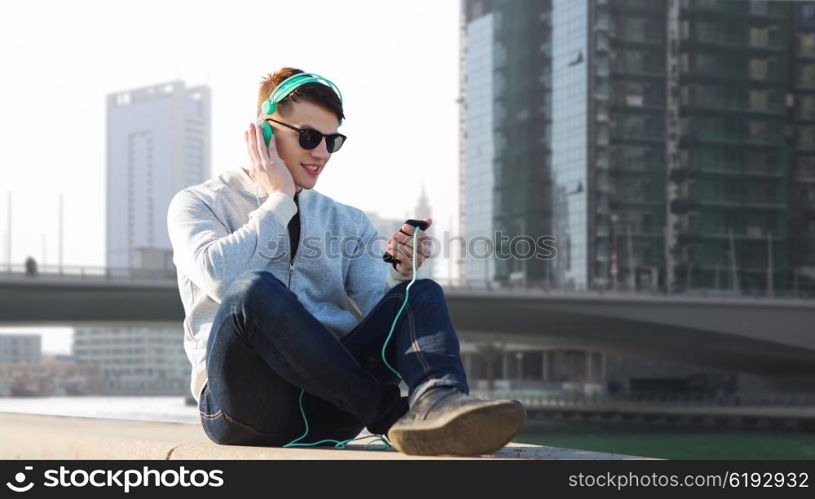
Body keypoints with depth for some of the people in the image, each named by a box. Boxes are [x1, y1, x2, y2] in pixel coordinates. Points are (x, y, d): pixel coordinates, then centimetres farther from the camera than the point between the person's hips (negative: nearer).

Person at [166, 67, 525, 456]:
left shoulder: (347, 221, 22)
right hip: (248, 402, -4)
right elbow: (220, 278, -13)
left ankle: (436, 403, -49)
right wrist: (279, 200, -3)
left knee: (422, 293, -16)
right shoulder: (198, 204, 10)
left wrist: (399, 274, -12)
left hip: (330, 407, 4)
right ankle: (393, 415, -30)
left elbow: (379, 307, 8)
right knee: (255, 290, -33)